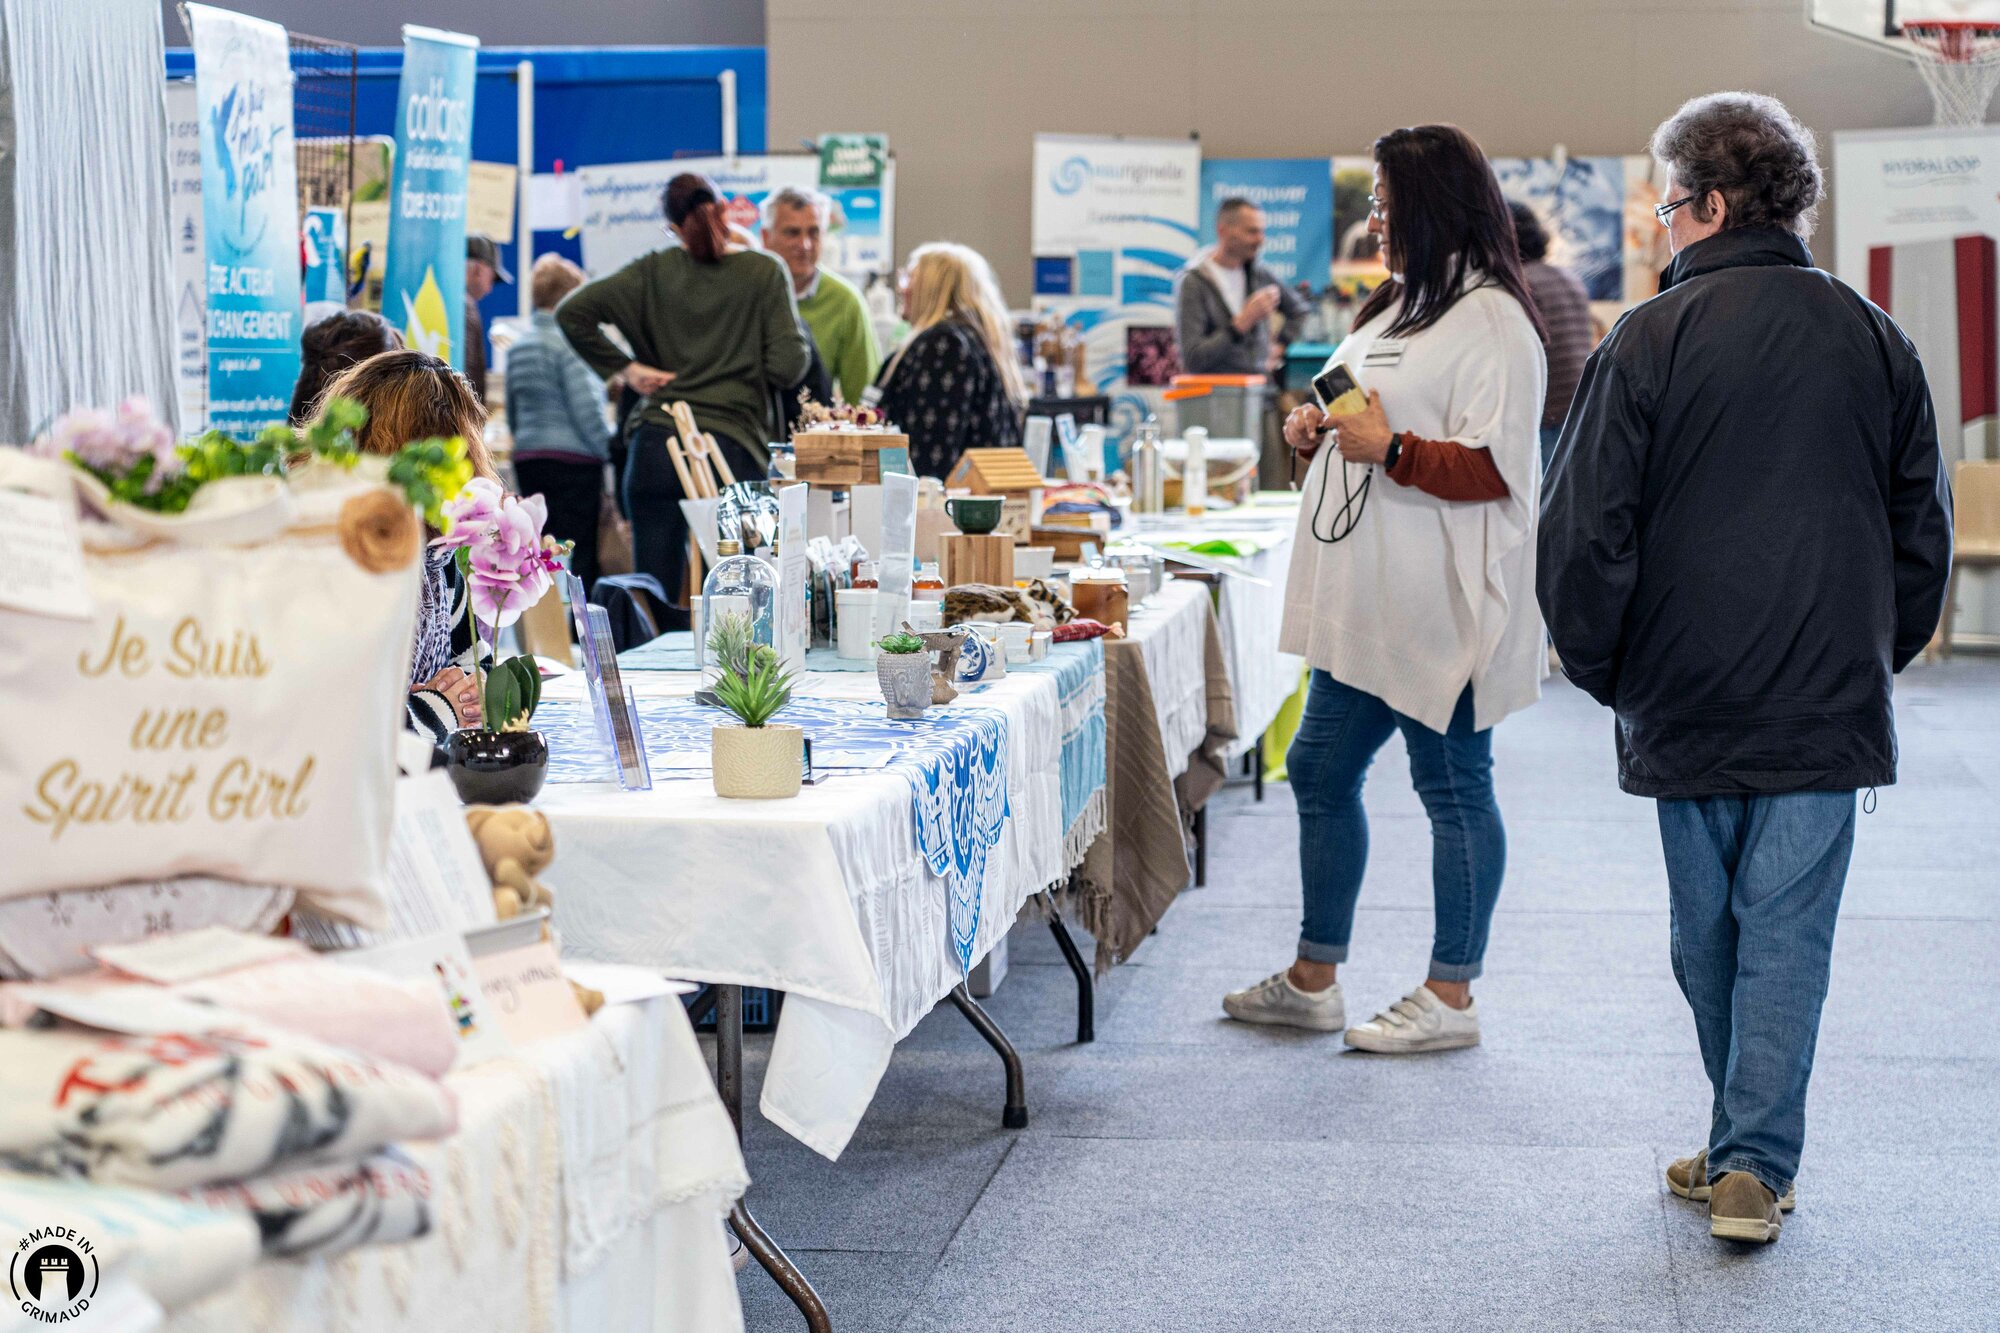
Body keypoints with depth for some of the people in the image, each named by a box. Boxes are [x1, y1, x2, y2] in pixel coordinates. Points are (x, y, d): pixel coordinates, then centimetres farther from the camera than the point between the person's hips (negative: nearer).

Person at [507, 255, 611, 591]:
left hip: (527, 459, 8)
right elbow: (587, 410, -15)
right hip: (573, 462, -8)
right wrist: (609, 449, -4)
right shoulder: (569, 341, -11)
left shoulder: (517, 345, 13)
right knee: (579, 561, -6)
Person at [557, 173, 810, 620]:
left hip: (655, 446, 2)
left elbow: (572, 312, 1)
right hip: (732, 447, -2)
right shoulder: (766, 272, 1)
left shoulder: (653, 272, 7)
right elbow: (787, 367, -6)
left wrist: (624, 367, 7)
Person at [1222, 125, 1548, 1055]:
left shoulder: (1492, 322, -13)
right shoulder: (1398, 304, 18)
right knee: (1320, 772, 14)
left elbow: (1495, 466, -20)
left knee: (1453, 788, 1)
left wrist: (1390, 448, -25)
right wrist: (1318, 430, 10)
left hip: (1440, 609, -10)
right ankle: (1312, 980, 25)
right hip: (1367, 601, 10)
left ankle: (1450, 997, 11)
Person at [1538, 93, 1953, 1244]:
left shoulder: (1649, 342, -8)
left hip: (1689, 698, -2)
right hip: (1830, 704, 2)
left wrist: (1603, 668, 6)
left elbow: (1586, 533, -8)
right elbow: (1925, 532, 11)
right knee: (1787, 932, 4)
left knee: (1708, 934, 12)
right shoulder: (1877, 341, 5)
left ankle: (1743, 1149, 24)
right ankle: (1757, 1165, 0)